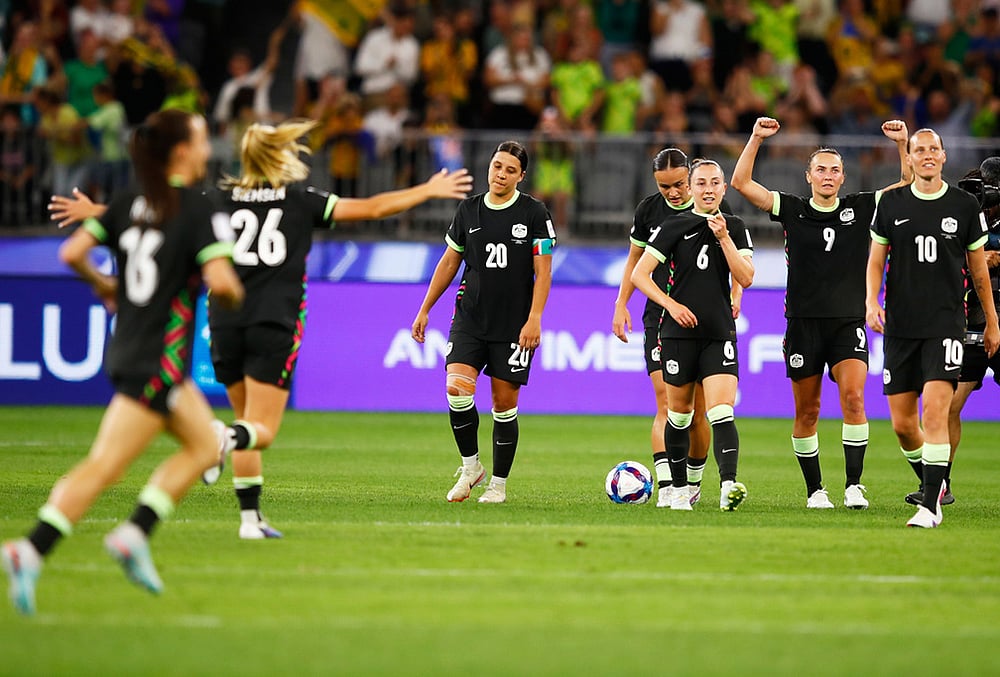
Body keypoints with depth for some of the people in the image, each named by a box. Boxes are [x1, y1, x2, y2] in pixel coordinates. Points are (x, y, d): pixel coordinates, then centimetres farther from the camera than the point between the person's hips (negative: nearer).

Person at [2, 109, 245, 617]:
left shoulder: (128, 203, 8)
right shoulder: (197, 210, -12)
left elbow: (72, 252, 2)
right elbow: (220, 281, -22)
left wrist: (103, 286, 19)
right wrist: (235, 293, 1)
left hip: (128, 347, 8)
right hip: (158, 360, -8)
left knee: (204, 445, 19)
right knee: (103, 467, -12)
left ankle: (134, 534, 8)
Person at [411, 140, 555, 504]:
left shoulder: (534, 213, -3)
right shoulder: (468, 209, 6)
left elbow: (543, 272, -4)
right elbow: (449, 262, 15)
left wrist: (534, 318, -13)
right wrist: (424, 310, 13)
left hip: (514, 325, -2)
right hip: (469, 320, 2)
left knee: (504, 403, 2)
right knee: (457, 389, -16)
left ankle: (499, 484, 15)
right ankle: (470, 466, 4)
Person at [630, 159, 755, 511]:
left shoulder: (735, 227, 7)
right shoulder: (674, 227, 1)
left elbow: (746, 278, -3)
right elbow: (640, 274, 0)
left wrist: (724, 237, -12)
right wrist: (672, 305, -11)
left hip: (720, 335, 0)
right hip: (679, 334, 0)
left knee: (722, 414, -16)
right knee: (679, 415, 8)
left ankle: (728, 486, -29)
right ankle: (680, 489, 23)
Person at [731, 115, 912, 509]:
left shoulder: (861, 208, 6)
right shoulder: (791, 210, 4)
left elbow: (910, 184, 5)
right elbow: (741, 183, 0)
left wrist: (902, 144, -9)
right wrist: (756, 139, -9)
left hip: (849, 324, 0)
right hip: (803, 324, 0)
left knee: (853, 396, -18)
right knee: (807, 413, 4)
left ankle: (853, 485, -16)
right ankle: (815, 489, 16)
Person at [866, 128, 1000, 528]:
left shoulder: (964, 206, 4)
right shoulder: (891, 204, 7)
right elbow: (876, 259, 13)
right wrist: (871, 301, -3)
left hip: (946, 325, -3)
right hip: (900, 326, 3)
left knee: (935, 412, -18)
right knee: (902, 423, 4)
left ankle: (931, 506, -17)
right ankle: (932, 483, 29)